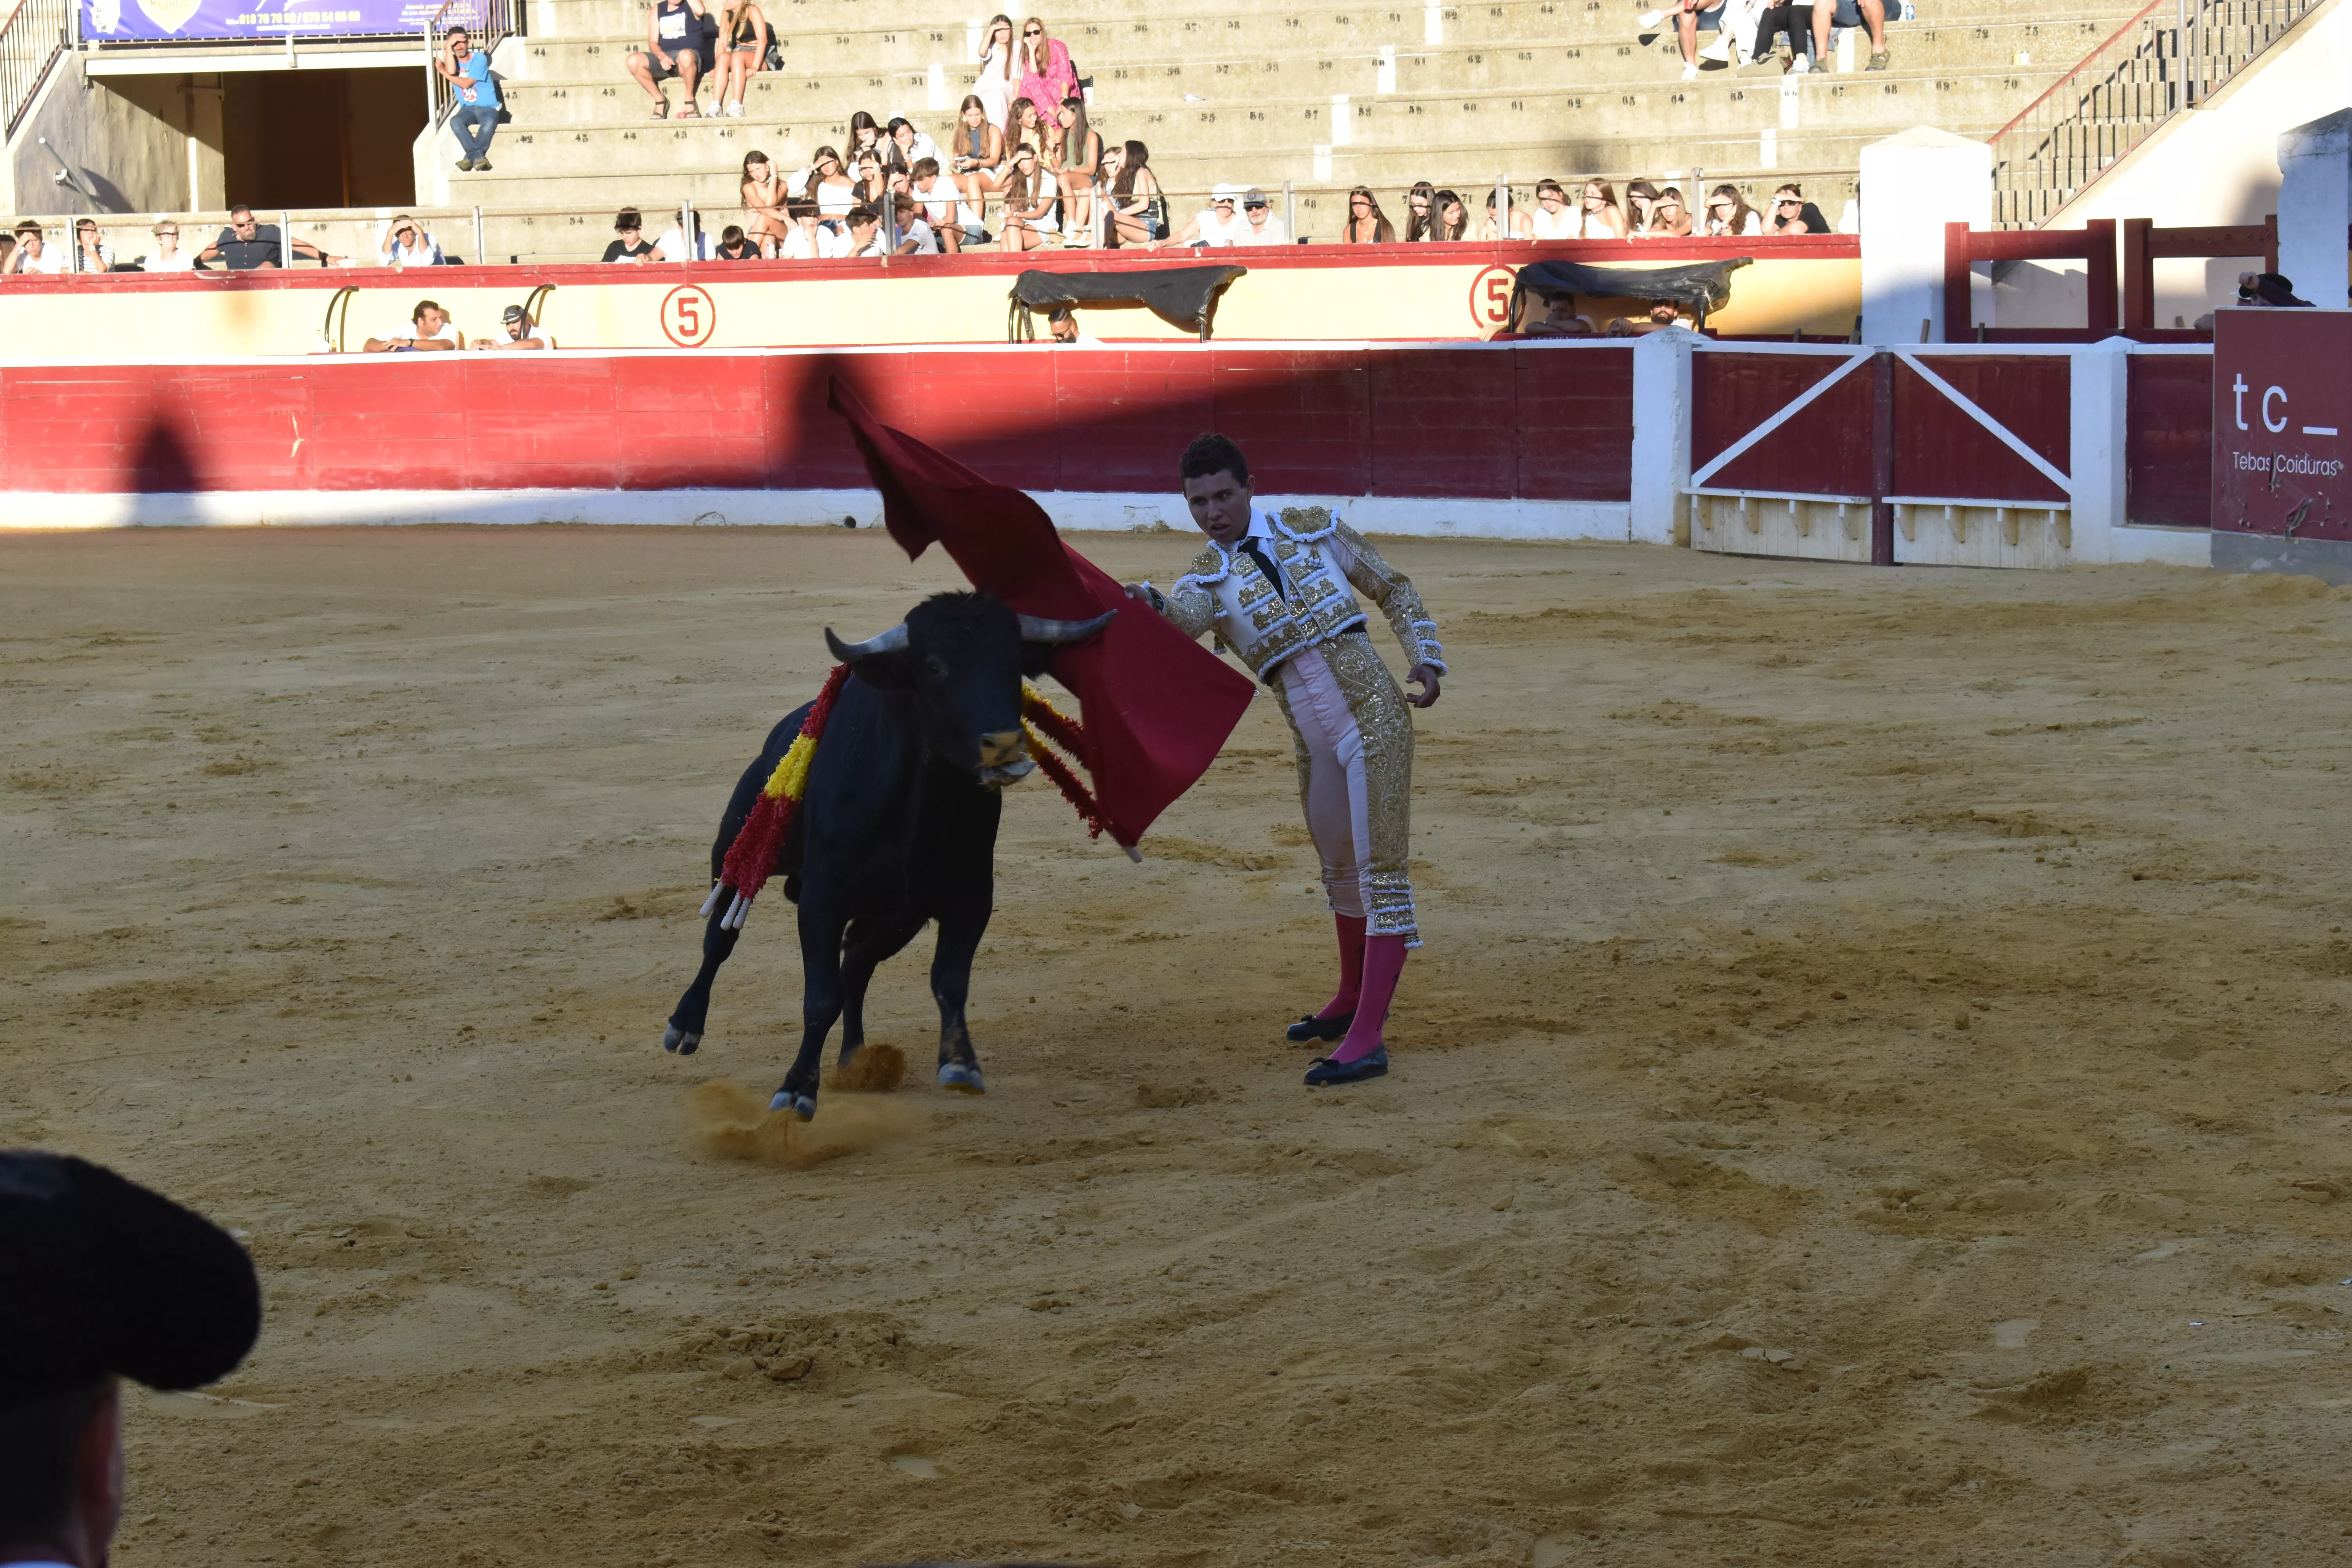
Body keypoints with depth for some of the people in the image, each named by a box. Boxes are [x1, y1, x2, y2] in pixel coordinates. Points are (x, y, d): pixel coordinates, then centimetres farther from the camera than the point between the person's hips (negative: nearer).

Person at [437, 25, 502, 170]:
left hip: (487, 108, -3)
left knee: (489, 123, -38)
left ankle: (471, 157, -33)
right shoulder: (451, 60, 9)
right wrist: (448, 46, -10)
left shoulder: (480, 59, -3)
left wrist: (442, 71, -5)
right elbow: (451, 71, -17)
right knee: (455, 122, -33)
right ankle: (478, 156, -39)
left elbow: (466, 83, -10)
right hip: (468, 109, 3)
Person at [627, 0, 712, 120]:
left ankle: (690, 100, -17)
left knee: (685, 56, -41)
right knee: (633, 61, -22)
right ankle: (660, 100, -6)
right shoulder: (657, 10, 14)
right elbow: (653, 42, 7)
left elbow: (700, 11, -21)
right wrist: (662, 56, -15)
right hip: (664, 59, 4)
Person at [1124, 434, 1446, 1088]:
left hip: (1374, 715, -4)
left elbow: (1394, 591, 14)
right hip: (1315, 747, 4)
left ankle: (1366, 1039, -17)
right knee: (1340, 868, 22)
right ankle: (1353, 999, 46)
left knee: (1381, 869, -12)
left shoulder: (1314, 530, 4)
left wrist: (1425, 659, 0)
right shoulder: (1207, 577, 5)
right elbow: (1184, 617, -20)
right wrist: (1148, 605, -41)